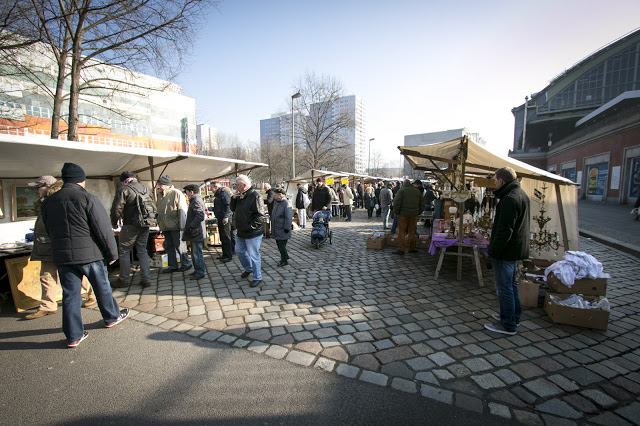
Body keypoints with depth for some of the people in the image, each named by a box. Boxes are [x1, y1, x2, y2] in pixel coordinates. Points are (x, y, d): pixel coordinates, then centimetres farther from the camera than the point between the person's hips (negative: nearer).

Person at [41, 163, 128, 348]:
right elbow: (103, 230, -14)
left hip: (62, 256, 5)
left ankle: (73, 336, 16)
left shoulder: (48, 202, 5)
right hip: (90, 254, -4)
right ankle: (112, 317, 33)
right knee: (102, 287, 14)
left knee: (70, 294, 10)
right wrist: (112, 253, -5)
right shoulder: (88, 199, -13)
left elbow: (49, 231, 16)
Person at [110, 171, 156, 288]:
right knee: (142, 251, 12)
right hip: (145, 225, 6)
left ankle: (124, 280, 14)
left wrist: (114, 223, 5)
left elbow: (116, 208, -9)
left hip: (131, 225, -6)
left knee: (124, 252, 8)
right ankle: (145, 279, 10)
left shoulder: (123, 189, -6)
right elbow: (153, 206, 16)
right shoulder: (145, 188, 12)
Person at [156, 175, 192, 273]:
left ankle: (186, 263, 10)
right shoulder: (162, 196, 15)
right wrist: (160, 224, 15)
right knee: (169, 247, 12)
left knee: (179, 245, -3)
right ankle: (173, 266, 21)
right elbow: (160, 212, 21)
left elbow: (182, 211, -13)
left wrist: (182, 225, -17)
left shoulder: (176, 193, -9)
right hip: (166, 227, 8)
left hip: (175, 226, -8)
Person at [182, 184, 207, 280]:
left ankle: (200, 272, 5)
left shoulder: (196, 201, -16)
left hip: (196, 233, -11)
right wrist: (188, 227, 18)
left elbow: (200, 216, -27)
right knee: (194, 253, 18)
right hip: (195, 232, 11)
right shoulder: (194, 200, 17)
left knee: (197, 253, -3)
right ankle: (197, 270, 29)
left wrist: (190, 227, -23)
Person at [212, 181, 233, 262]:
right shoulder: (217, 194, 20)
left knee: (226, 237, -7)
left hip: (225, 218, -10)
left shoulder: (224, 192, -11)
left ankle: (228, 256, -2)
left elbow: (227, 205, -19)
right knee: (222, 237, 14)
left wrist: (226, 217, -25)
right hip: (220, 218, 10)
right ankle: (225, 254, 22)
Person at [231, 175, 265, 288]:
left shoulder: (255, 196, -19)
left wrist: (252, 227, -22)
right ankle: (249, 268, 44)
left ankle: (257, 278, 16)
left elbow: (260, 215, -21)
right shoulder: (240, 196, 8)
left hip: (253, 233, -9)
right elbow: (233, 209, 15)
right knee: (239, 250, 22)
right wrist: (233, 198, -1)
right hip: (241, 232, 9)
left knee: (253, 255, 0)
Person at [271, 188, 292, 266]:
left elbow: (288, 217, -18)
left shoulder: (286, 203, -16)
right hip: (276, 229, 8)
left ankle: (284, 261, 12)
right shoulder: (275, 202, 10)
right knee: (279, 244, 17)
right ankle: (286, 257, 36)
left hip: (282, 230, -8)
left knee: (282, 245, -3)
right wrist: (272, 226, 21)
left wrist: (286, 228, -19)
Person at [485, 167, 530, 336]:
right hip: (517, 249, 11)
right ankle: (513, 316, 36)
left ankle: (508, 325, 11)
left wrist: (493, 251, -19)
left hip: (506, 251, -11)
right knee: (511, 284, 22)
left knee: (504, 287, 0)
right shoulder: (522, 194, 12)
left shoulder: (510, 199, -22)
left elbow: (504, 230, -26)